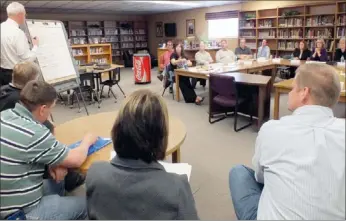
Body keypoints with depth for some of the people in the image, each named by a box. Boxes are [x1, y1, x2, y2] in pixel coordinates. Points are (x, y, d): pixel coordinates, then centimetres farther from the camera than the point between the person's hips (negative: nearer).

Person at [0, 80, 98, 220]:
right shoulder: (34, 133, -31)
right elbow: (76, 160, -18)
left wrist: (52, 161, -5)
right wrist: (87, 141, 1)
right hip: (20, 213, -8)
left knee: (58, 183, 26)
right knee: (85, 204, 7)